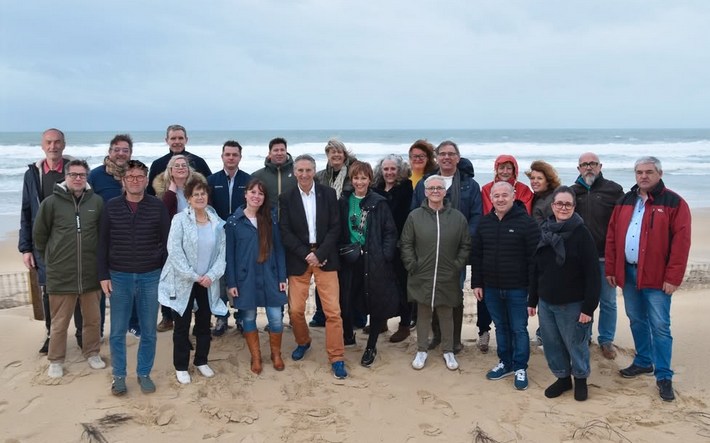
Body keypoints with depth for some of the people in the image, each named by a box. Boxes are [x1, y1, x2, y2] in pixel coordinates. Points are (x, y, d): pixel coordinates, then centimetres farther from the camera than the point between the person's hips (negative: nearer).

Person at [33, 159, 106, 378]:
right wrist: (51, 258, 10)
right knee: (60, 322, 10)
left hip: (91, 273, 2)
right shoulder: (51, 202, -7)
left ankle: (92, 353, 34)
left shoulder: (97, 201, -1)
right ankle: (56, 361, 26)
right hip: (60, 274, -2)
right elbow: (39, 234, 4)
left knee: (92, 319, 15)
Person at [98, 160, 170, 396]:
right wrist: (103, 275, -1)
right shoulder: (111, 207, 1)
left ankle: (144, 374, 24)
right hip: (119, 277, 0)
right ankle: (119, 376, 22)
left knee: (149, 331, 8)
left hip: (150, 277, 0)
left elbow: (166, 242, 1)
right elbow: (103, 244, 4)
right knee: (117, 331, 7)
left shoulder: (158, 206, -1)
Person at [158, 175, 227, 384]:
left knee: (204, 323, 14)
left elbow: (222, 252, 1)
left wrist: (211, 275, -13)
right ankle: (181, 367, 21)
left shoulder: (217, 222, 2)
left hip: (207, 283, 4)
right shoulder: (179, 220, -9)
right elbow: (174, 252, -15)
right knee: (182, 325, 6)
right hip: (183, 282, -3)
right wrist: (194, 276, -17)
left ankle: (201, 361, 32)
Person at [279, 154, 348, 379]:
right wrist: (306, 255, -12)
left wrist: (319, 254, -12)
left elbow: (335, 228, -2)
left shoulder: (329, 194, 2)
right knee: (295, 309, 3)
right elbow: (285, 232, -2)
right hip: (298, 259, 1)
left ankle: (337, 358, 8)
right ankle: (303, 342, 32)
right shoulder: (286, 198, 2)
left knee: (333, 310, -3)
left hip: (325, 257, 0)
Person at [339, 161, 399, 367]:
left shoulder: (379, 203, -1)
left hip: (374, 260, -2)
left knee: (376, 302, 3)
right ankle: (347, 336, 30)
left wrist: (385, 255, -10)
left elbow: (390, 232, -1)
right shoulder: (343, 202, 5)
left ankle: (371, 346, 19)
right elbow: (338, 231, 9)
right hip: (349, 259, 2)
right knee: (346, 300, 5)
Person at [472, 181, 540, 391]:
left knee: (519, 329, 7)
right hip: (491, 288, 5)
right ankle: (505, 363, 31)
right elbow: (477, 255, 10)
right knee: (501, 327, 17)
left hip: (517, 288, -5)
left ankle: (520, 368, 21)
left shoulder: (526, 222, -11)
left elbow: (534, 257, -12)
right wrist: (476, 283, 7)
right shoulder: (484, 222, 5)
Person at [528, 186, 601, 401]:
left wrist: (589, 307, -17)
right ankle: (562, 377, 33)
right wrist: (532, 300, 12)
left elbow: (592, 274, -13)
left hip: (572, 304, -5)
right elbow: (536, 269, 11)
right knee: (552, 344, 13)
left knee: (575, 343, 9)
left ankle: (580, 379, 32)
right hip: (546, 302, 5)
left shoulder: (582, 234, -11)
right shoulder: (544, 232, 5)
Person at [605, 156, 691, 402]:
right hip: (628, 273, 5)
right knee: (636, 321, 16)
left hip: (656, 277, -5)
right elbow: (612, 237, 10)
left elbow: (681, 242, -12)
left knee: (660, 326, -1)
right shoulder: (624, 202, 10)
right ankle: (644, 362, 32)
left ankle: (664, 376, 10)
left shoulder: (674, 203, -6)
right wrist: (611, 269, 5)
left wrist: (673, 278, -16)